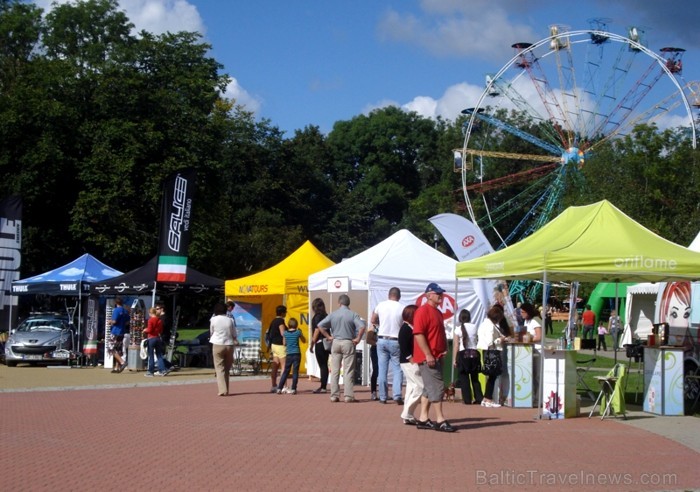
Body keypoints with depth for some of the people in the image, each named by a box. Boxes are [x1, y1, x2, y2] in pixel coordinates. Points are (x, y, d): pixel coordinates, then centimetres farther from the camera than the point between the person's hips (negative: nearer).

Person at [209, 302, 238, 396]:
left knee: (219, 368, -2)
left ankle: (222, 390, -14)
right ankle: (226, 390, 16)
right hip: (229, 345, 3)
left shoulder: (213, 320, -3)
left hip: (217, 345, -3)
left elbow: (211, 332, 8)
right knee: (227, 369, 13)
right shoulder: (230, 320, 2)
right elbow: (234, 334, 8)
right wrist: (235, 341, 25)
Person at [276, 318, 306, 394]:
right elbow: (304, 340, 11)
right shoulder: (298, 332, -5)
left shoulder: (285, 333, 1)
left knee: (286, 371, 10)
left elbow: (284, 343, 10)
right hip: (297, 354, -2)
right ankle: (293, 389, -3)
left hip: (289, 354, 2)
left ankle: (279, 388, 7)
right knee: (295, 371, 0)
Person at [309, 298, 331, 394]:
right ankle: (324, 386, 12)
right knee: (324, 365, 9)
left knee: (322, 365, -6)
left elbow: (317, 330, -14)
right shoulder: (326, 315, 12)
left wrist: (311, 345, -10)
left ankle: (323, 387, -6)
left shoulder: (317, 316, -10)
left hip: (320, 343, -8)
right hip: (326, 342, 8)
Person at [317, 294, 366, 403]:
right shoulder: (353, 315, -4)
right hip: (348, 342, -2)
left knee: (334, 370, 7)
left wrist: (328, 336, 5)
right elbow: (362, 327, -18)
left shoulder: (333, 314, 3)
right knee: (348, 371, 1)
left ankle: (334, 395, 7)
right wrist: (358, 339, -7)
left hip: (336, 342, 2)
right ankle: (348, 396, -1)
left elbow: (320, 326, -1)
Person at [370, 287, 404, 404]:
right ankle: (397, 395, -11)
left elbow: (373, 321, 10)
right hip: (396, 341, -2)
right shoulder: (402, 308, -7)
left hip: (382, 340, 2)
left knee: (382, 369, 7)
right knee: (397, 369, 3)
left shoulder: (381, 305, -1)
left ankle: (383, 397, 8)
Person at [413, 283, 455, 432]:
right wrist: (428, 355, -23)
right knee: (437, 387, -10)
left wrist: (445, 349, 13)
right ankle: (440, 421, -9)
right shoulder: (422, 311, -13)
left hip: (437, 357, 10)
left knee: (429, 388, 12)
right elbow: (418, 334, -20)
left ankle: (423, 419, 17)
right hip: (427, 357, -10)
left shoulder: (438, 312, 17)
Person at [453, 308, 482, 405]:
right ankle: (479, 399, 11)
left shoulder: (458, 329, -5)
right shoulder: (474, 327, 2)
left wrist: (454, 359, -2)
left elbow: (455, 346, -6)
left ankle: (467, 400, 0)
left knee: (464, 379, 3)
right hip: (474, 353, 3)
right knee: (475, 378, 13)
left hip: (463, 354, -3)